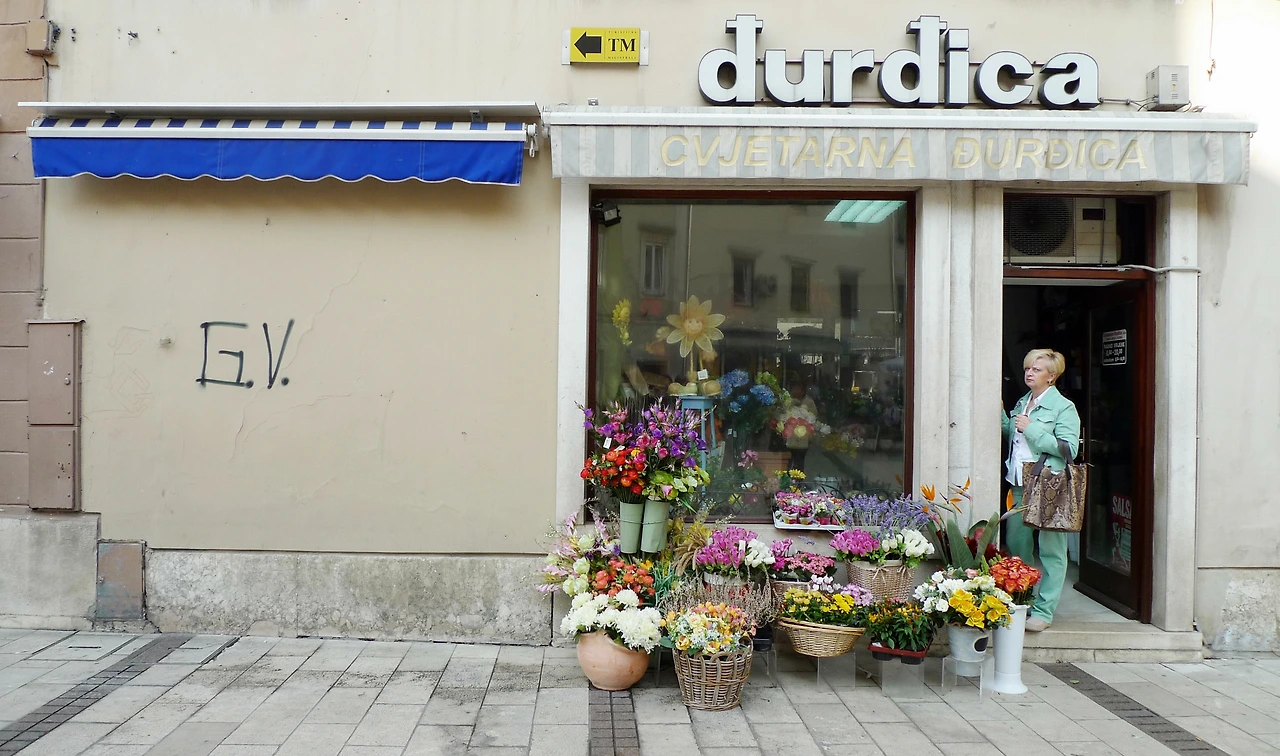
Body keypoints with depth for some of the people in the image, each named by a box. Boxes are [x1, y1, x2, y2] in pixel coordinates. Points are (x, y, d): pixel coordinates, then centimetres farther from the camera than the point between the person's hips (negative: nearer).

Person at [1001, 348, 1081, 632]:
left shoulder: (1063, 407, -6)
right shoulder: (1021, 403, 16)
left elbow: (1069, 449, -16)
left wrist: (1031, 428, -16)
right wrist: (1001, 417, 9)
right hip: (1020, 485, 7)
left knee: (1051, 550, -1)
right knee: (1016, 544, 11)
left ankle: (1043, 611, 5)